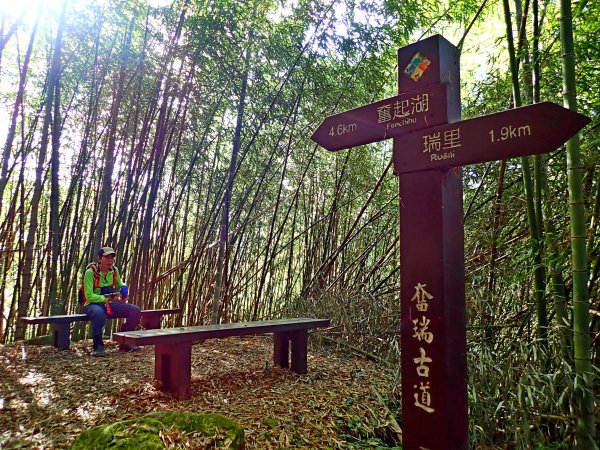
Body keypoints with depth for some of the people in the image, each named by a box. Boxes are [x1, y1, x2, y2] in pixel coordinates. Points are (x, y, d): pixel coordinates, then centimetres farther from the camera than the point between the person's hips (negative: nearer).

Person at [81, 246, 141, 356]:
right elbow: (89, 296, -19)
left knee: (135, 310, -12)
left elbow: (120, 284, 24)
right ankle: (98, 346, -22)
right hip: (92, 304, -6)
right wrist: (107, 298, -22)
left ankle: (124, 343, 3)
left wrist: (123, 289, 1)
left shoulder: (114, 270, 4)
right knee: (99, 313, -43)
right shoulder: (90, 272, -15)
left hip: (110, 304, 6)